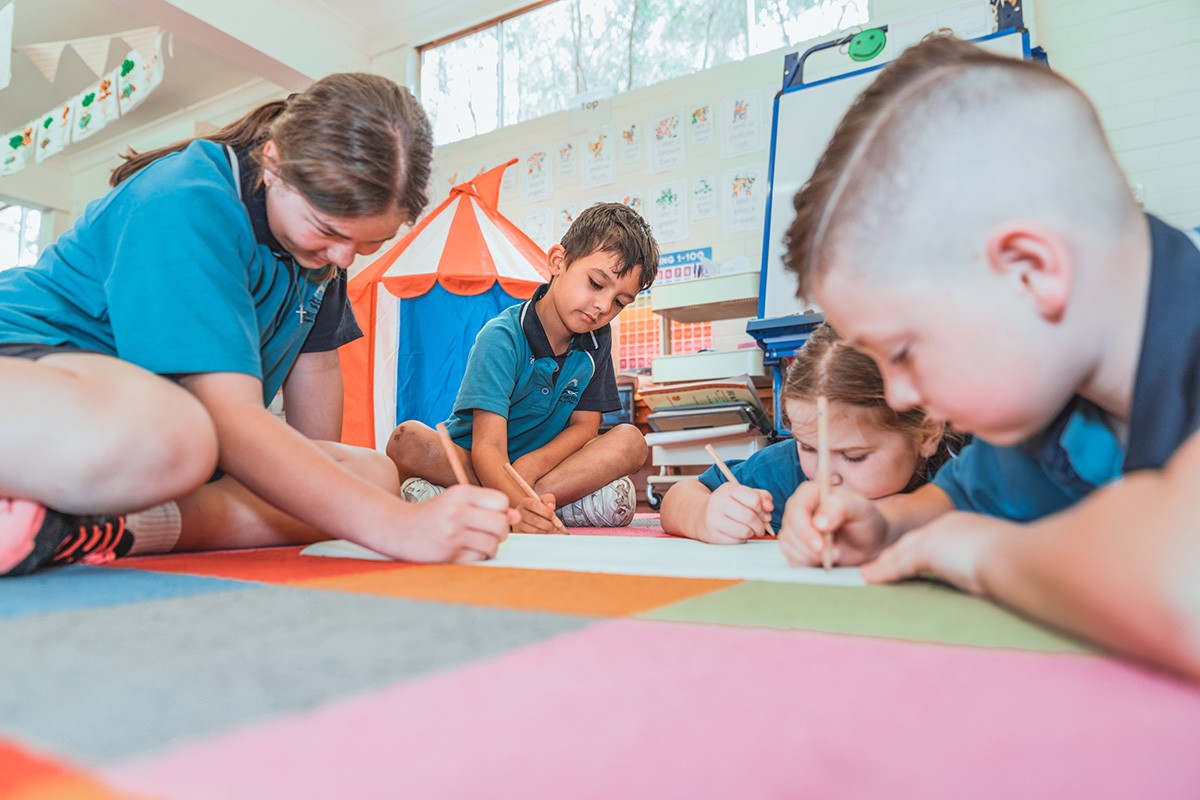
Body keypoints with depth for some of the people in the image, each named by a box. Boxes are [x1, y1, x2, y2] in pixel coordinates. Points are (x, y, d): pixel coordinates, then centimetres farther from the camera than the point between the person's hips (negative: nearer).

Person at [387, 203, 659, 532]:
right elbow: (487, 447, -29)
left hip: (539, 465, 4)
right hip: (472, 465, -4)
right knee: (407, 440, -31)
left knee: (630, 440, -19)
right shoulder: (502, 338, -20)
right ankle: (568, 498, -31)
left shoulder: (597, 339, -2)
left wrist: (534, 463, -23)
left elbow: (585, 424, -2)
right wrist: (517, 504, -49)